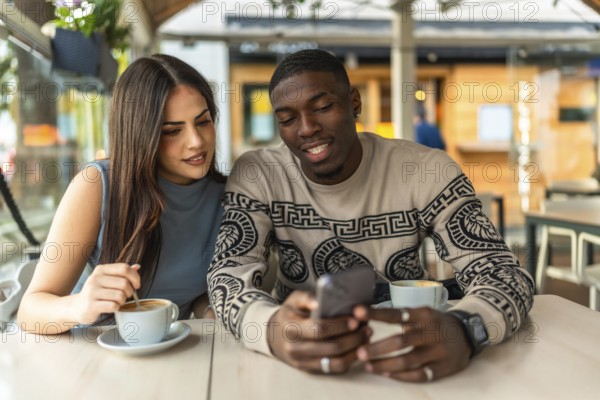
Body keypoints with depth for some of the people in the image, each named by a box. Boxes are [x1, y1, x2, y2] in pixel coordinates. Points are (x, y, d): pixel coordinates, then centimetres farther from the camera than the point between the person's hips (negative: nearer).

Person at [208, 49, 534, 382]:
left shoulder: (425, 170, -10)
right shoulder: (257, 175, -7)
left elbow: (506, 274, -15)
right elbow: (229, 275, -15)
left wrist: (462, 331, -38)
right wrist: (273, 330, -39)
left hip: (406, 359, 0)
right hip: (298, 367, 1)